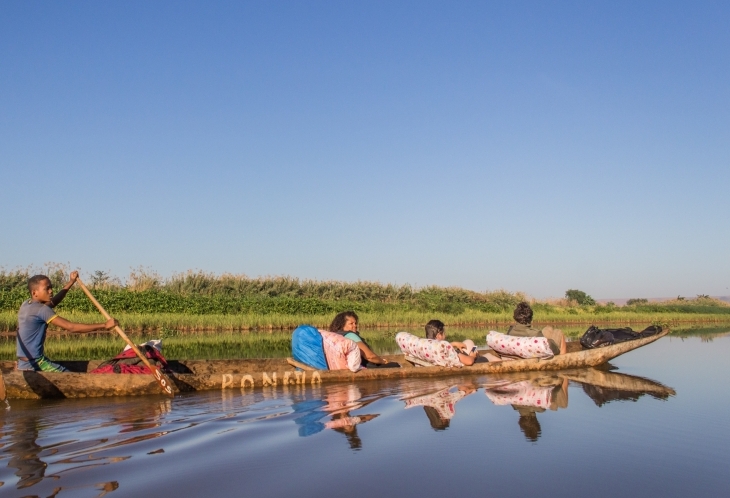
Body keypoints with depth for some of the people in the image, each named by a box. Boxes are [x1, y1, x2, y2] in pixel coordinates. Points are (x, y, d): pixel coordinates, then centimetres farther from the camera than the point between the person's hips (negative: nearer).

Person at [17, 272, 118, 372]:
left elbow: (52, 302, 24)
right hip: (35, 363, -10)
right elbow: (71, 327, -24)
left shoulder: (26, 305, 7)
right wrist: (104, 325, -23)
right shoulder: (41, 309, -20)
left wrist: (71, 282, 24)